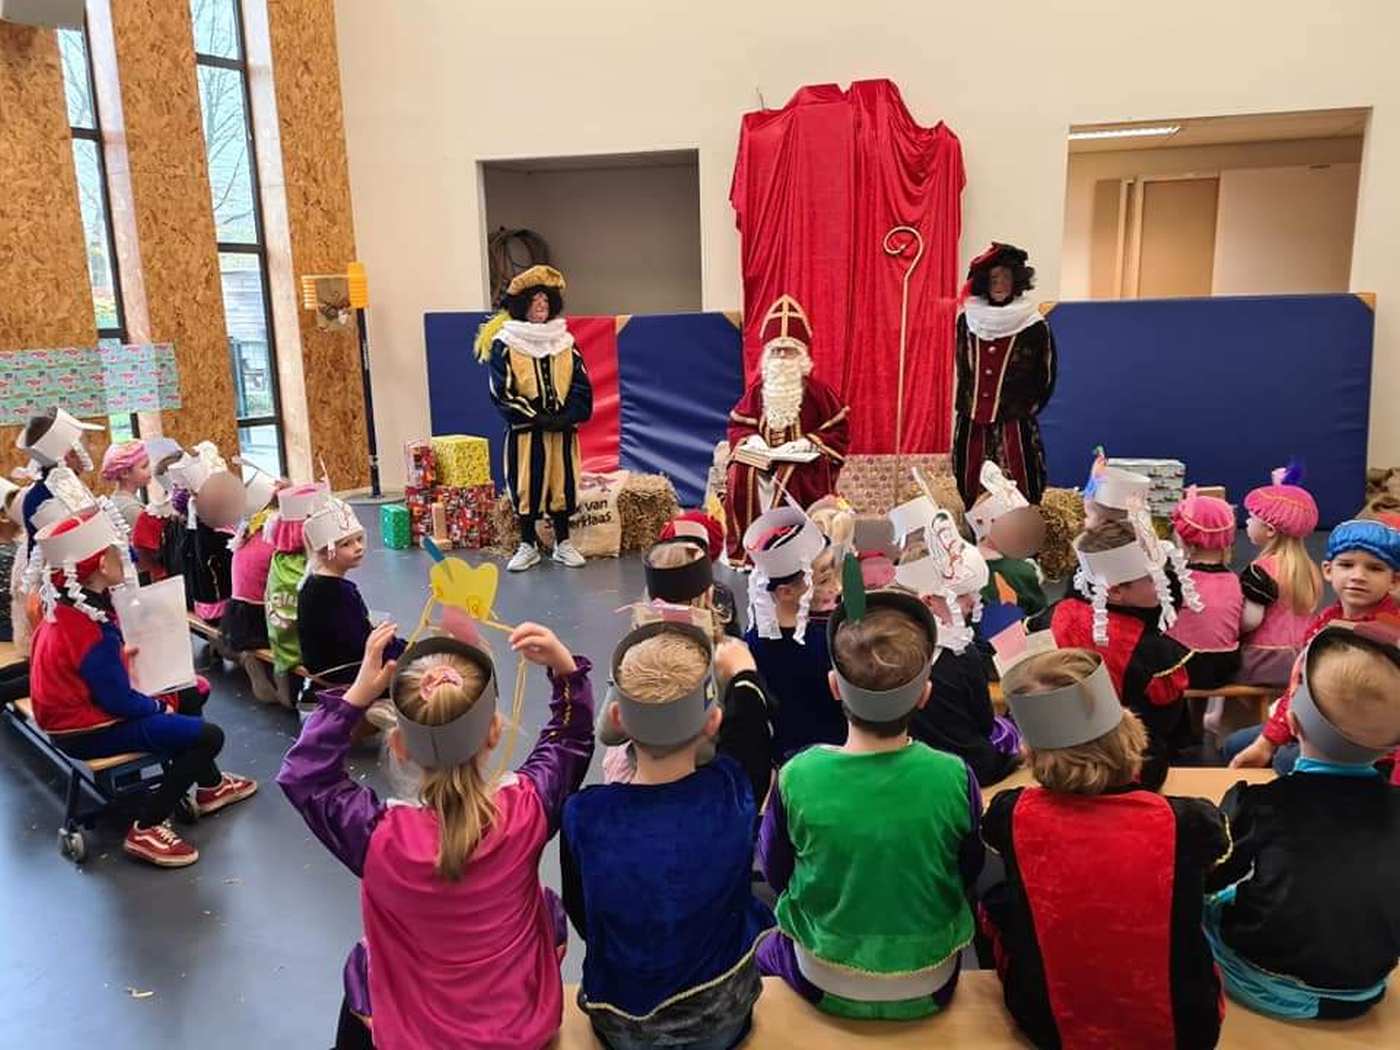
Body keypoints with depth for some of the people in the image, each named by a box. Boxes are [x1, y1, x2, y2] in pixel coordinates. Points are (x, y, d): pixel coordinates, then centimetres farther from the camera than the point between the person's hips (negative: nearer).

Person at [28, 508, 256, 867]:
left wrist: (121, 656, 1)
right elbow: (118, 700, -25)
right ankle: (146, 827, -5)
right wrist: (160, 707, -8)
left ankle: (209, 786, 33)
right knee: (208, 736, -13)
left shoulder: (65, 606, -1)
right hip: (89, 731, -10)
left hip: (75, 709, 11)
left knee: (189, 695, 22)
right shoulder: (93, 629, -30)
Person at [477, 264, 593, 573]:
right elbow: (502, 394, -9)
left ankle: (563, 543, 20)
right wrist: (537, 417, -14)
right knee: (526, 486, 3)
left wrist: (569, 416, -11)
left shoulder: (565, 342, 8)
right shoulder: (504, 345, -3)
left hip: (563, 431, 3)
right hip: (525, 431, -3)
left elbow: (582, 387, 5)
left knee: (563, 484, 7)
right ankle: (528, 545, 16)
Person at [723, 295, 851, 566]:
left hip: (803, 462, -3)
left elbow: (839, 432, -2)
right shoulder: (757, 389, 9)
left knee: (793, 478, -35)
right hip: (762, 457, 3)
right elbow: (737, 425, 14)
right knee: (740, 475, -27)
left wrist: (810, 442, -16)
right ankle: (745, 547, -18)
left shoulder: (817, 390, -2)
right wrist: (750, 439, -8)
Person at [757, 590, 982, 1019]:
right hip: (930, 990, 1)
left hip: (826, 988, -1)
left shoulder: (795, 778, -25)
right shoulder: (955, 778, -24)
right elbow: (968, 876, -5)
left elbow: (775, 874, -6)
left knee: (766, 951, 31)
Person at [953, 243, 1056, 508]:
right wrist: (962, 407, 13)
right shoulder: (968, 320, 6)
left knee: (1019, 493, -4)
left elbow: (1046, 376, 2)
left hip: (1014, 424, -3)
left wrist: (1026, 408, 1)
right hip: (972, 424, 4)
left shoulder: (1034, 325, -4)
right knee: (971, 491, 9)